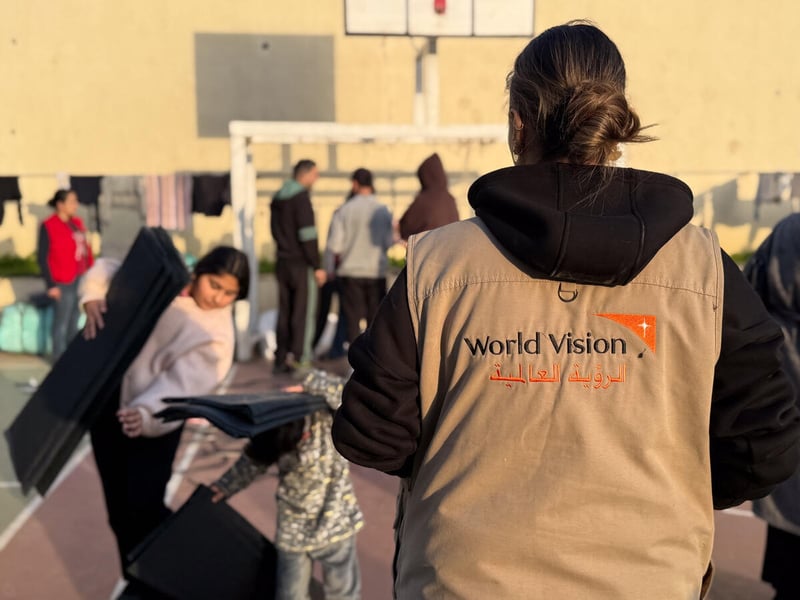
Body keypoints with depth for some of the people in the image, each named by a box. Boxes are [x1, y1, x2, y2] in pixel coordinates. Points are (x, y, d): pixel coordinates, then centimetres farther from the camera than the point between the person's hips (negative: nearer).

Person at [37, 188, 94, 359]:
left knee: (75, 317, 16)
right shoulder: (48, 226, -10)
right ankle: (59, 358, 10)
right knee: (62, 321, 0)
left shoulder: (76, 222, 8)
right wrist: (51, 285, -13)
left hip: (81, 278, 7)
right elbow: (42, 257, -10)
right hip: (64, 282, -7)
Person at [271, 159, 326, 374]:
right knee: (304, 312, -3)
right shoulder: (301, 197, -13)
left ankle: (281, 360, 15)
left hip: (282, 263, 8)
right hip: (301, 264, -8)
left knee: (284, 312, 11)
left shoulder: (277, 198, 14)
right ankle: (299, 358, -4)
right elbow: (307, 235, -17)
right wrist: (317, 266, -13)